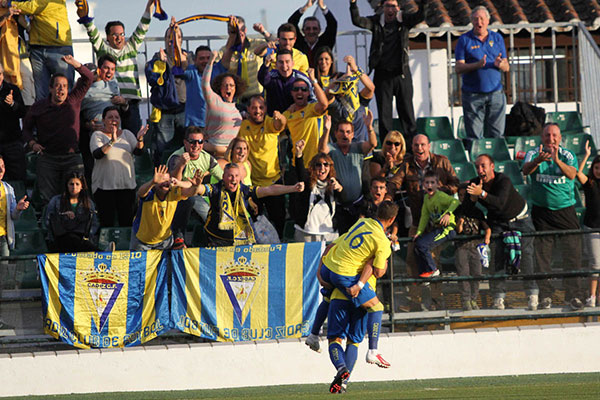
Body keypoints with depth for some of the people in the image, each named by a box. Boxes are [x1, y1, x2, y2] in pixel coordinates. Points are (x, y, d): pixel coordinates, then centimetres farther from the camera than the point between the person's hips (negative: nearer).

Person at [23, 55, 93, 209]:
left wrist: (74, 63, -18)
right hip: (47, 158, 0)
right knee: (47, 199, -4)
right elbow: (27, 127, 16)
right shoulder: (38, 107, 4)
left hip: (72, 157, 0)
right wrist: (32, 143, -4)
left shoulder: (74, 101, 3)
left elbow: (88, 78, -2)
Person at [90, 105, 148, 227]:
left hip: (127, 185, 3)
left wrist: (140, 139, -20)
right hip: (104, 185, -3)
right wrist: (112, 142, -33)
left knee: (127, 221, 2)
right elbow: (97, 154, -18)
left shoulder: (126, 134, 12)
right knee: (107, 222, -5)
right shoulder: (98, 135, 0)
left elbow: (138, 151, 1)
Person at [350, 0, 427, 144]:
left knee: (406, 111, 4)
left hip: (401, 74, 0)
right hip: (382, 75, 0)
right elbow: (357, 21, -9)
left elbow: (421, 16, -11)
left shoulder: (404, 20, 2)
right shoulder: (376, 22, 2)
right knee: (384, 113, 4)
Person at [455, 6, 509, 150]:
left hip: (495, 94, 2)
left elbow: (506, 68, 11)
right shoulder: (464, 40, 3)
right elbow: (458, 68, -4)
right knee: (474, 137, -4)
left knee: (497, 135, 0)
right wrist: (477, 65, -21)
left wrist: (500, 64, -13)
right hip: (472, 94, -2)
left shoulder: (497, 38, 12)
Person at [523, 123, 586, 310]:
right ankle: (545, 296, 5)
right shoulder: (534, 154, 3)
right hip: (541, 212, 0)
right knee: (542, 255, -1)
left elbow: (572, 174, -16)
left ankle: (574, 295, -4)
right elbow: (526, 170, -18)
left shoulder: (567, 155, 2)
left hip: (565, 210, 0)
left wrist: (557, 160, -35)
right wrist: (537, 161, -40)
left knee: (573, 252, -7)